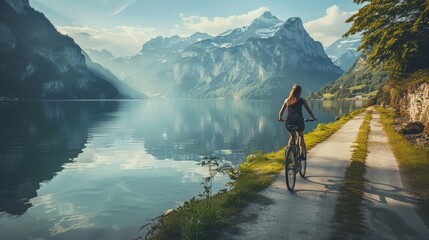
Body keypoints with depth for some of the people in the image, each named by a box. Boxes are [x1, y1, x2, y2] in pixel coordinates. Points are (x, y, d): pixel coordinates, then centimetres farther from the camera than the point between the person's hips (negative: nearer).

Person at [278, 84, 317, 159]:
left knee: (292, 135, 28)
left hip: (289, 122, 2)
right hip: (299, 121, -2)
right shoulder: (301, 100, 7)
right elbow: (309, 110, 11)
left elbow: (281, 112, 16)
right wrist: (313, 118, 25)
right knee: (301, 135, 25)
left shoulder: (287, 100, 14)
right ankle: (301, 153, 14)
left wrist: (280, 118, 34)